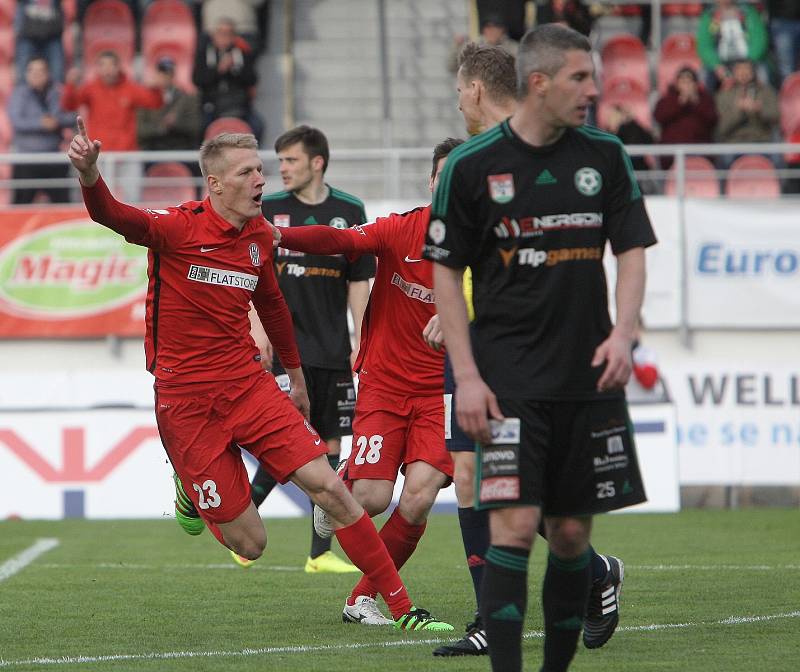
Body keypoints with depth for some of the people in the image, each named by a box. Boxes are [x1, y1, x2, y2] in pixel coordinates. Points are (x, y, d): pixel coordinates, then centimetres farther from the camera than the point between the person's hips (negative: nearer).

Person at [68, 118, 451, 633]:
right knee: (250, 544, -3)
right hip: (186, 401, -5)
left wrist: (296, 374, 33)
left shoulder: (260, 236, 7)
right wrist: (89, 174, -51)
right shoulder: (179, 228, -12)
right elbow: (112, 216, -30)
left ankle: (401, 606, 1)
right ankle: (192, 492, 31)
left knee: (330, 488, -8)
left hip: (249, 384, 5)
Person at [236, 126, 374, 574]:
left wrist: (360, 343, 2)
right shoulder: (269, 209, 2)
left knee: (331, 444, 4)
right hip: (286, 345, -3)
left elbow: (359, 281, 8)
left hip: (332, 349, 3)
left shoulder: (349, 211, 5)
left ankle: (320, 552, 9)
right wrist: (260, 331, -8)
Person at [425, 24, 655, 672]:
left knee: (573, 534, 7)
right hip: (509, 380, -3)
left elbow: (631, 250, 8)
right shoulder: (471, 164, -4)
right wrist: (467, 376, -7)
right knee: (514, 525, -14)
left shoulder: (605, 156, 5)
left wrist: (622, 334, -9)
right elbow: (446, 273, 0)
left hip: (590, 377, 4)